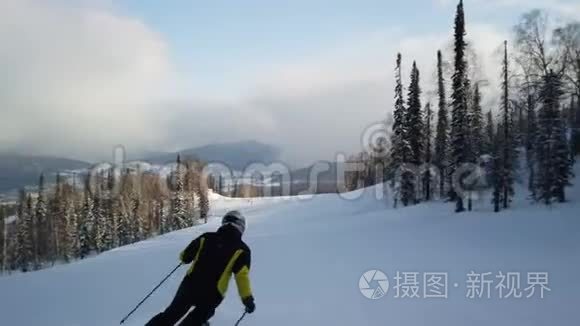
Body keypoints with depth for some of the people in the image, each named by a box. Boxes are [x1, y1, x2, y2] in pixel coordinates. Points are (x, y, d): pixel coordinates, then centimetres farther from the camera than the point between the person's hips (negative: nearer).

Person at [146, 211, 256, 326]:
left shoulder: (206, 238, 5)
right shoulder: (241, 250, -3)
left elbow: (184, 257, 11)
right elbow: (242, 276, -12)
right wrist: (248, 299, -7)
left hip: (189, 286, 2)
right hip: (211, 296, -2)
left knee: (170, 316, 20)